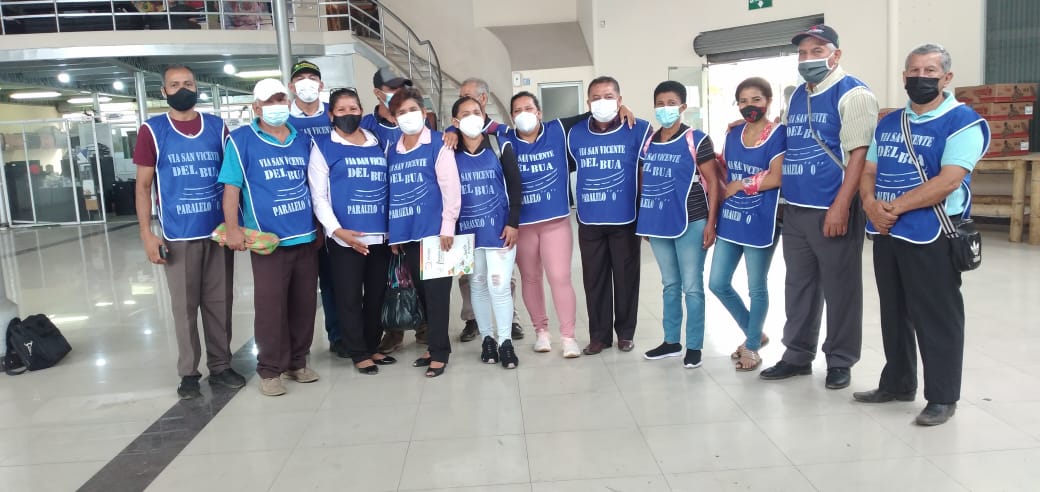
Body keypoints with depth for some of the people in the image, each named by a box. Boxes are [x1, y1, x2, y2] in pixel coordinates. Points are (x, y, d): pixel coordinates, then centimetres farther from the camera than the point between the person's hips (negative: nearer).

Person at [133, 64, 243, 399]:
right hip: (178, 235, -2)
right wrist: (147, 234, -6)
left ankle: (220, 366, 21)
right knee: (184, 306, 5)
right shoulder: (152, 131, 1)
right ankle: (188, 372, 17)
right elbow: (143, 186, 1)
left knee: (219, 303, 8)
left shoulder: (217, 127, 7)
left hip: (219, 231, 2)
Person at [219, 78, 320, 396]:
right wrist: (233, 228, -14)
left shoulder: (304, 140, 12)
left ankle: (297, 362, 24)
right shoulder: (241, 140, -1)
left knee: (304, 303, 10)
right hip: (268, 239, -4)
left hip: (307, 237, 5)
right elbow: (231, 187, -5)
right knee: (270, 305, 0)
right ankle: (270, 370, 12)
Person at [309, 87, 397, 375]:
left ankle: (372, 346, 28)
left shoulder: (378, 144, 13)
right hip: (345, 238, -4)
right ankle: (359, 353, 16)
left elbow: (391, 186, 17)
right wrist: (336, 230, -17)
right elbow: (318, 195, -6)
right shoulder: (323, 147, 0)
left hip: (380, 236, 4)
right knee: (349, 298, 3)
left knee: (376, 295, 13)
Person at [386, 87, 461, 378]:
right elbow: (390, 192, 15)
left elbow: (451, 187, -8)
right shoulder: (392, 151, 13)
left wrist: (448, 226, -14)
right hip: (407, 234, 6)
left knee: (436, 293, -2)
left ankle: (439, 352, 6)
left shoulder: (439, 144, -3)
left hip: (434, 231, -5)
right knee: (422, 292, 12)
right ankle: (435, 345, 24)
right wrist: (393, 233, 11)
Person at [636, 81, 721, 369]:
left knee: (692, 287, 1)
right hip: (658, 224, 5)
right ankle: (671, 341, 25)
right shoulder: (648, 143, 9)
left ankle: (694, 346, 11)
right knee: (670, 285, 15)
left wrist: (710, 223, -11)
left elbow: (713, 182, -6)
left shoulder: (696, 140, -5)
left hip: (690, 223, -5)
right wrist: (644, 221, 12)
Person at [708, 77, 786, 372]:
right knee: (718, 283, 7)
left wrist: (739, 185, -11)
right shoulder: (733, 135, 9)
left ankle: (752, 346, 25)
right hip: (730, 220, 6)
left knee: (757, 288, 7)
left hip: (760, 222, -6)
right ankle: (754, 333, 28)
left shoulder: (778, 134, -9)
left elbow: (775, 178, -18)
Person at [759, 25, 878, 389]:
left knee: (840, 289, 4)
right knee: (798, 285, 14)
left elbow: (859, 154, -14)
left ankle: (840, 362, 18)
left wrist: (840, 207, -20)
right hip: (795, 209, 7)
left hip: (832, 210, -7)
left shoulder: (853, 94, -7)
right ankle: (797, 355, 26)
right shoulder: (796, 96, 15)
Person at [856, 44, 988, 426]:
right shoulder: (888, 123, 14)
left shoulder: (963, 122, -8)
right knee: (894, 313, 16)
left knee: (936, 318, 1)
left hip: (931, 236, -7)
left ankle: (942, 397, 13)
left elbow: (949, 181, -20)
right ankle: (896, 384, 30)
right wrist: (871, 204, -9)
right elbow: (868, 171, 12)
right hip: (886, 234, 7)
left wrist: (895, 206, -19)